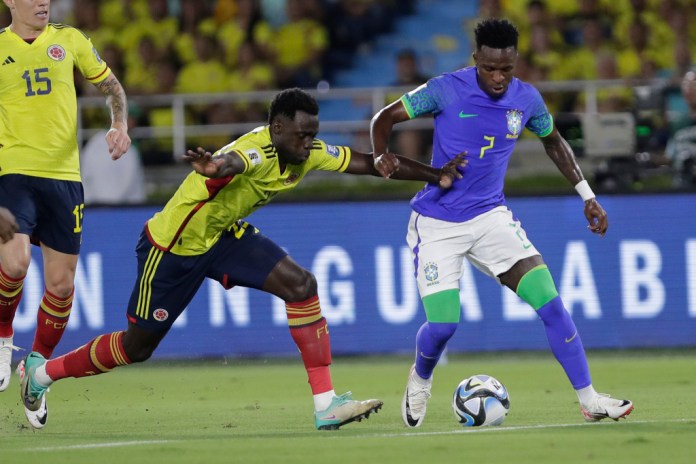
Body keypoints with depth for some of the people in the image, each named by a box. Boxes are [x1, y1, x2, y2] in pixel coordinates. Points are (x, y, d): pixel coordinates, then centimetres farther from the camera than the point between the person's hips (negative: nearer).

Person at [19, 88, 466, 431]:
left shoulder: (308, 153, -11)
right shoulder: (257, 151, -35)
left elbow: (367, 161, -2)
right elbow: (230, 163, -60)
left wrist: (435, 174, -4)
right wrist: (215, 168, -84)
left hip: (225, 235, 7)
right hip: (173, 245, -7)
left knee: (301, 284, -14)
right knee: (137, 346, 7)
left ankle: (326, 403, -14)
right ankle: (42, 371, 31)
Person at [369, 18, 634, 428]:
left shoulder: (527, 99, -2)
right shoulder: (446, 90, -14)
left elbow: (554, 142, 18)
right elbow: (384, 119, -5)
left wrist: (587, 195, 14)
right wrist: (381, 161, -23)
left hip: (490, 217, 3)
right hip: (437, 223, -3)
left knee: (550, 302, -13)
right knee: (443, 325, -11)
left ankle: (589, 400, -6)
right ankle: (420, 382, 24)